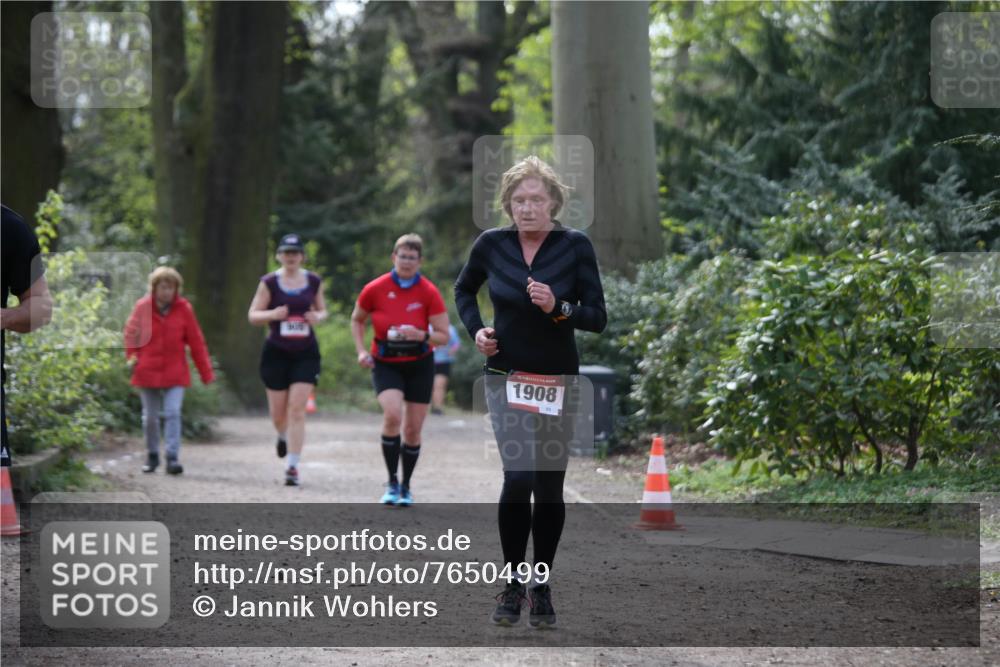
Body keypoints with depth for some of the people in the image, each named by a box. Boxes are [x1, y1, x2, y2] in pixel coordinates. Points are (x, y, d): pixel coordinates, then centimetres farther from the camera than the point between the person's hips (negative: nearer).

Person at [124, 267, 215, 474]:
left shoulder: (183, 308, -2)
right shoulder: (142, 307, -1)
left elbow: (196, 341, 1)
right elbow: (131, 332, 13)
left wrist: (206, 372, 0)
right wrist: (131, 356, -1)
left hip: (175, 372, -1)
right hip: (147, 371, 1)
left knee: (173, 413, -14)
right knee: (150, 417, 10)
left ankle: (173, 458, -14)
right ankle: (152, 456, 26)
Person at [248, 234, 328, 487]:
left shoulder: (314, 282, 4)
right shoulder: (269, 283, -2)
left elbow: (322, 310, 16)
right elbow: (253, 315, 0)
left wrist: (318, 317, -8)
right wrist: (272, 314, -20)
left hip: (306, 354, 0)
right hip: (276, 353, 0)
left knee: (297, 409, -10)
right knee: (278, 413, 8)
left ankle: (292, 466, -8)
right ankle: (283, 436, 44)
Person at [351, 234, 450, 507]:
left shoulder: (429, 292, -9)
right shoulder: (375, 289, -8)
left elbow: (443, 336, -7)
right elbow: (357, 320, 10)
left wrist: (421, 335, -26)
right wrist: (361, 351, -3)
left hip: (419, 365, 1)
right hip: (385, 364, -1)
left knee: (413, 429, 3)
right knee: (392, 414, -25)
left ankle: (405, 487, 24)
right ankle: (392, 483, -12)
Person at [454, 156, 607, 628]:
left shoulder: (576, 247, -7)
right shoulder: (491, 244, -3)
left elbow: (598, 318, -7)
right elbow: (464, 289, 18)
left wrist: (557, 308, -23)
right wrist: (475, 329, 2)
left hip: (558, 380, 1)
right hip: (506, 376, -1)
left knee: (549, 486, 5)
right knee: (519, 477, -16)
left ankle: (542, 586, 19)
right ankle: (512, 584, -3)